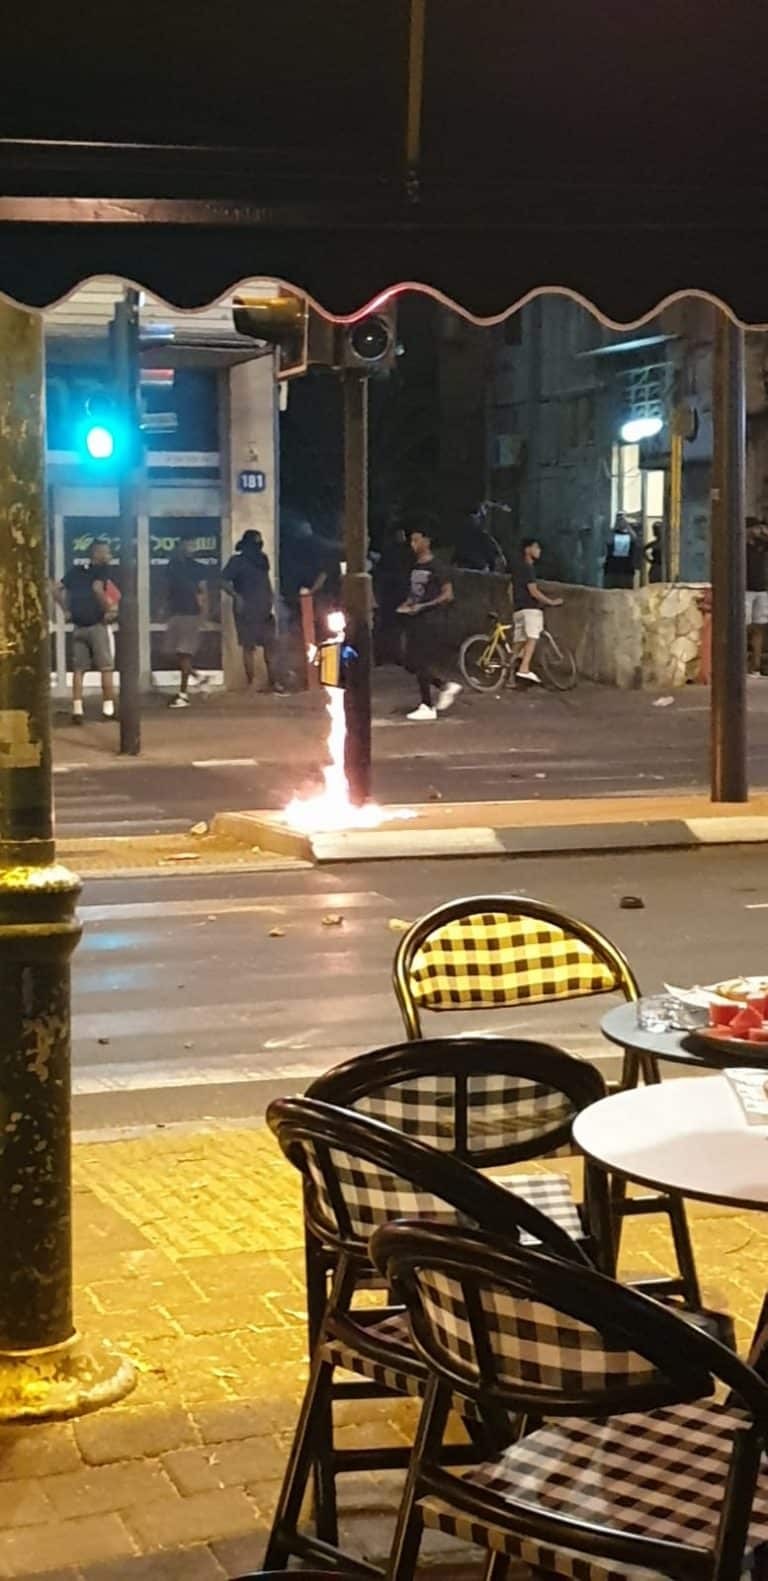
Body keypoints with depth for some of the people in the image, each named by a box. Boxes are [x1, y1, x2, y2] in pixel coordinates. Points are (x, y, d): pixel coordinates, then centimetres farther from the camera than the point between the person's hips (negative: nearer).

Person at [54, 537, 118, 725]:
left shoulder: (75, 571, 13)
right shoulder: (101, 570, -5)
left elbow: (56, 589, 9)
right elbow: (97, 588, -23)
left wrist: (66, 610, 12)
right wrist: (108, 610, -14)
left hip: (79, 626, 5)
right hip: (98, 625, -5)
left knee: (78, 669, 7)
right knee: (106, 668, 3)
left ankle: (77, 709, 1)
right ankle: (108, 708, 3)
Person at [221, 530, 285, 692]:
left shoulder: (262, 560, 13)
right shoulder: (237, 561, -4)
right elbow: (224, 581, -8)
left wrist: (270, 600, 13)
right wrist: (236, 596, -20)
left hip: (264, 610, 6)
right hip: (246, 611, -6)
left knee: (271, 644, 3)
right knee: (249, 646, -3)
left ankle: (273, 681, 9)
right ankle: (251, 682, 0)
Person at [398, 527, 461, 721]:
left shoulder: (437, 568, -10)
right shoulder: (415, 567, 15)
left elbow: (448, 595, -14)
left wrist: (423, 606, -21)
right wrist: (407, 604, 6)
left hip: (429, 621, -9)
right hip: (414, 620, 9)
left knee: (421, 664, -8)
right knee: (411, 664, 7)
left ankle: (426, 707, 0)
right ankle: (446, 686, 21)